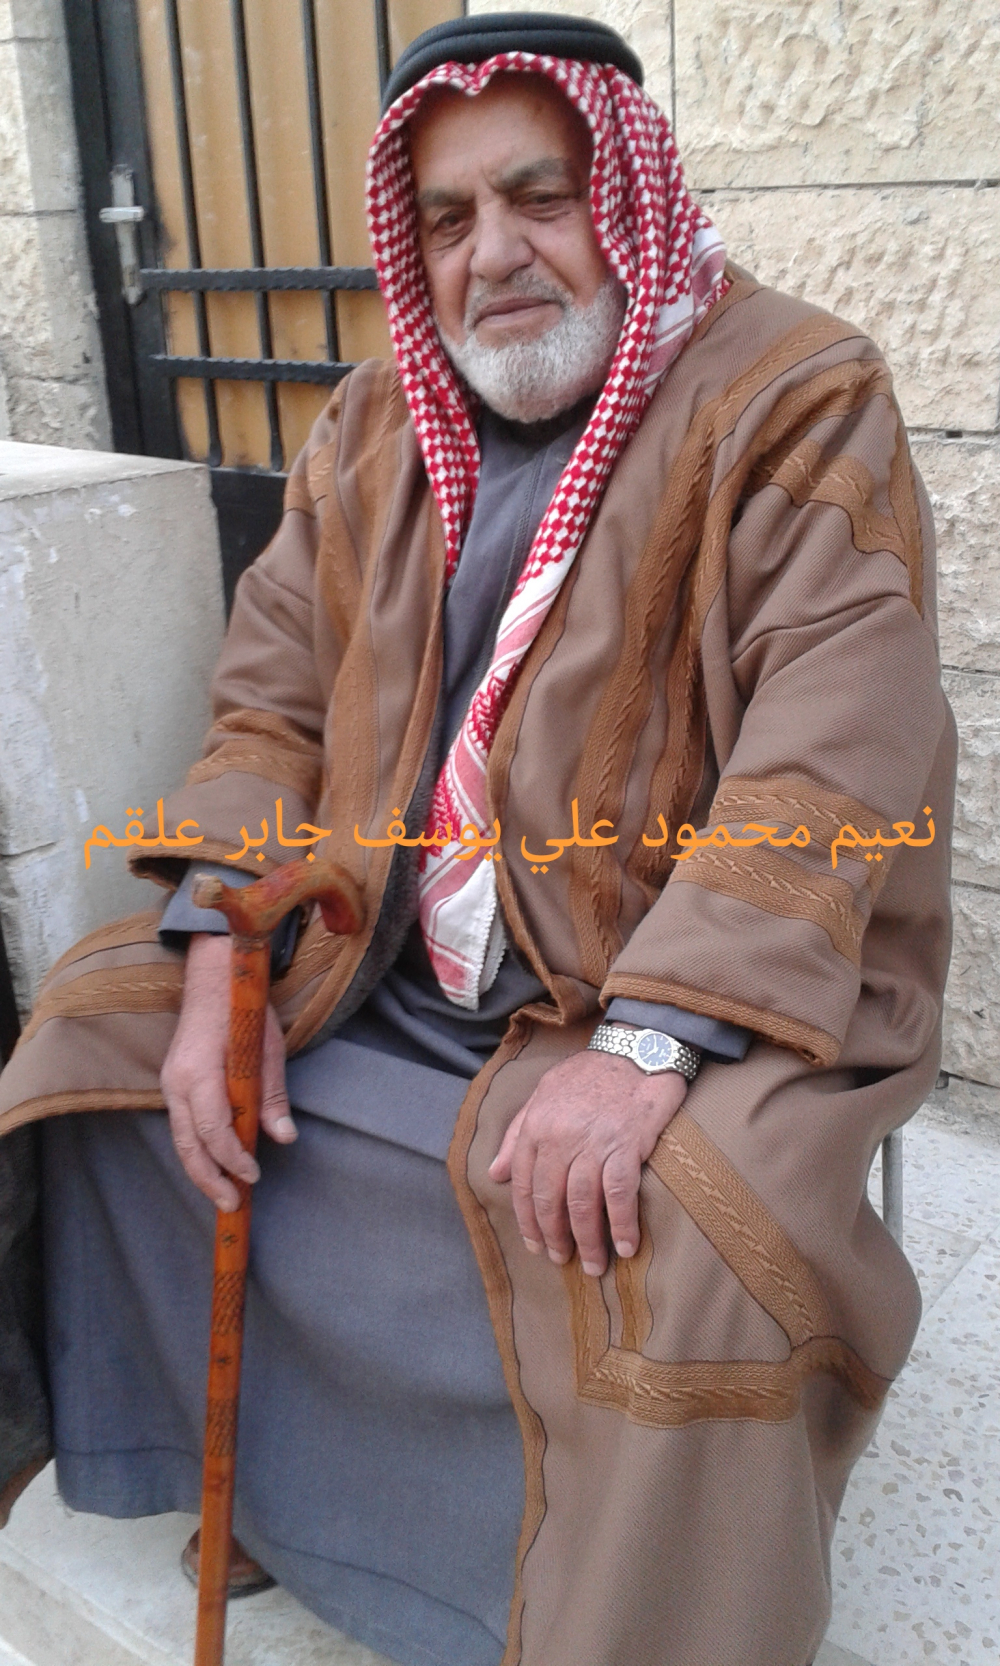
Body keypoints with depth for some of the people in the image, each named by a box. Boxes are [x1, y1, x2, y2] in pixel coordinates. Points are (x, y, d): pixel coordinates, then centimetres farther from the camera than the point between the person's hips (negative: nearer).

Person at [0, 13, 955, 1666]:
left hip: (696, 1006, -6)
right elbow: (274, 704, 8)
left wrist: (648, 1045, -31)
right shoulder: (374, 429, 9)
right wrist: (219, 972, -6)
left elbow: (838, 765, -22)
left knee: (685, 1239, -33)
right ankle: (242, 1466, 24)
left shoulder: (797, 406, -11)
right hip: (371, 982, 7)